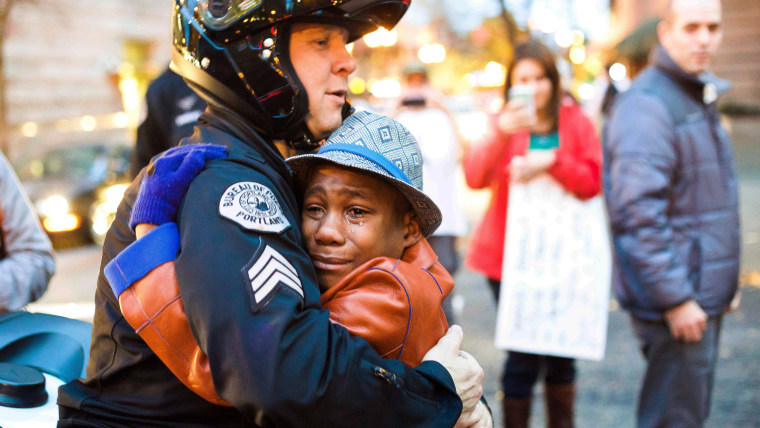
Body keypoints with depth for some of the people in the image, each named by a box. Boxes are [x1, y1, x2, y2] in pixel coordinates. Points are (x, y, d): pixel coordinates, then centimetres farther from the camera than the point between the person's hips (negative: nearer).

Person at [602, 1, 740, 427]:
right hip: (676, 300, -10)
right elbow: (638, 211, -24)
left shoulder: (700, 97, 16)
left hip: (705, 294, 10)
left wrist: (725, 282, 21)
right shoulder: (646, 104, -17)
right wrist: (675, 299, -23)